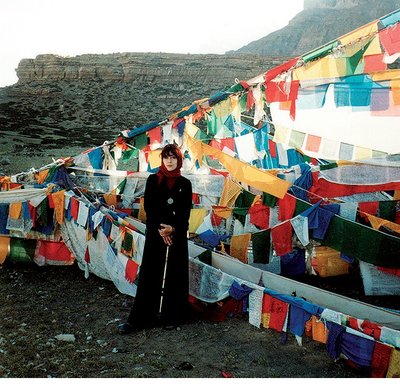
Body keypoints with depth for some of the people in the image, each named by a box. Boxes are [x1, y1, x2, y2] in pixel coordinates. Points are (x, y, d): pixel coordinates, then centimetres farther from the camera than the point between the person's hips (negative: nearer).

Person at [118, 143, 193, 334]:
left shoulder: (185, 184, 4)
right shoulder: (153, 180, 4)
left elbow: (186, 212, 0)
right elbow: (148, 207, -2)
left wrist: (173, 229, -15)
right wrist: (160, 229, -13)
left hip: (177, 234, 0)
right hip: (155, 232, 0)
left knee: (175, 274, 5)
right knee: (149, 274, 2)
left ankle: (173, 316, 16)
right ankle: (139, 318, 7)